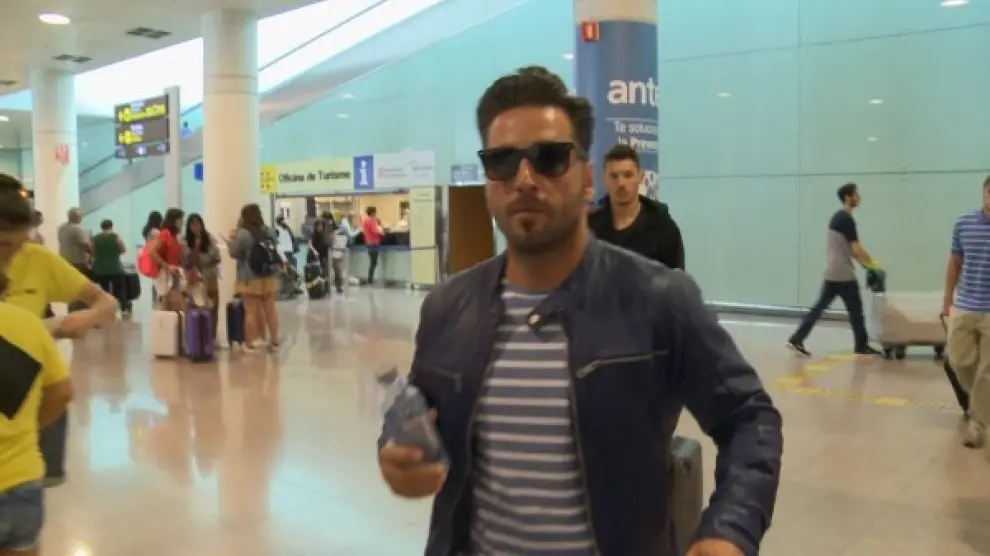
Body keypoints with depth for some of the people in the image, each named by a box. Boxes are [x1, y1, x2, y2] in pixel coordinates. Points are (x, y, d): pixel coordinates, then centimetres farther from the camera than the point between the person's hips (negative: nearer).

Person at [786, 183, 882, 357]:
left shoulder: (836, 217, 15)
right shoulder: (847, 220, -16)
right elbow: (856, 249, -17)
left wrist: (864, 261, 19)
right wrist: (872, 262, -2)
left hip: (832, 272, 9)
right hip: (844, 274, -9)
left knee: (820, 306, 6)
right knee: (855, 309, 5)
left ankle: (797, 339, 1)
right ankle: (861, 346, 17)